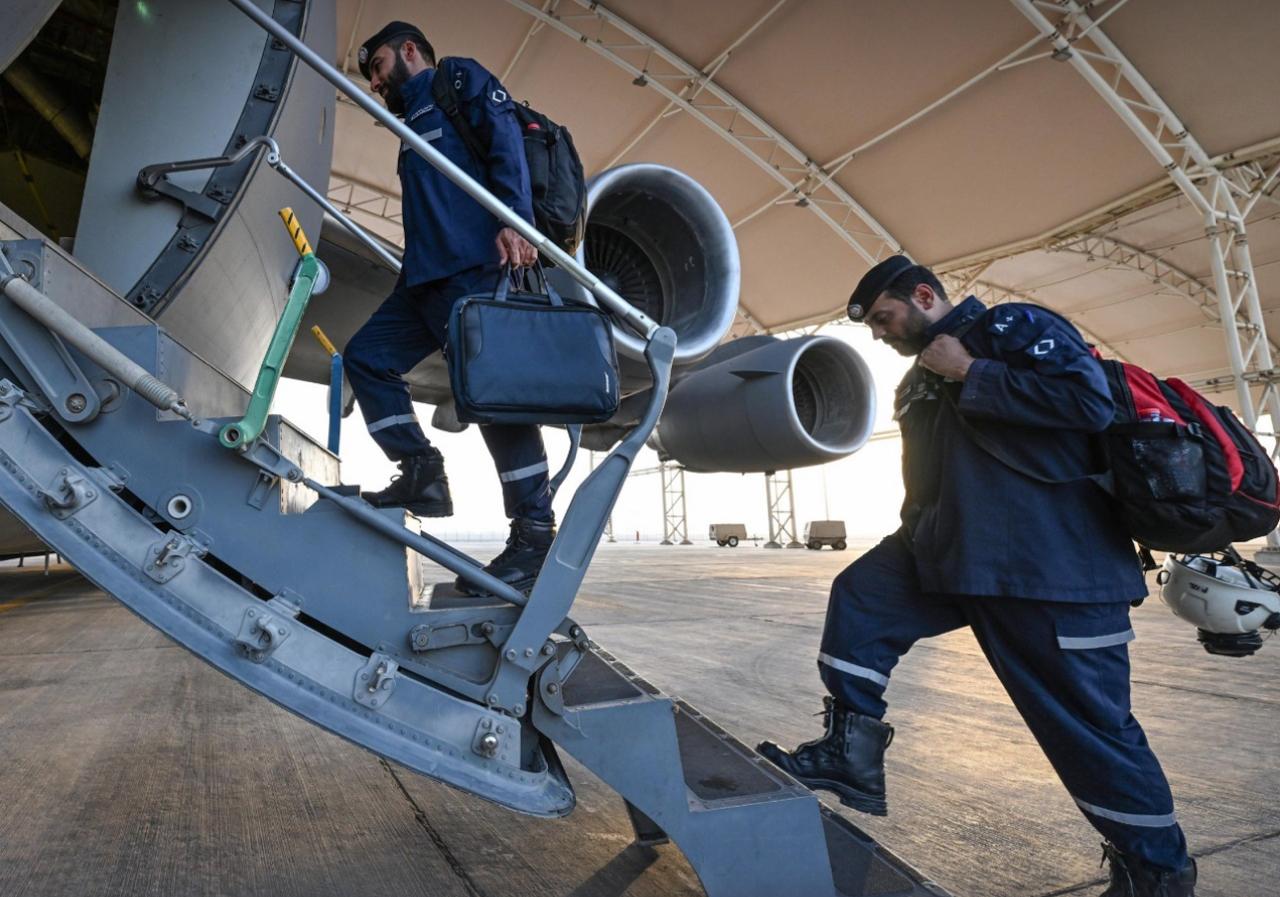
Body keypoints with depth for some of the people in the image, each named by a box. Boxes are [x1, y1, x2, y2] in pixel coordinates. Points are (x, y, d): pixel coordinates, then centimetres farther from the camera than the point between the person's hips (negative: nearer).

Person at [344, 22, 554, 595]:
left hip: (472, 266, -10)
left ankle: (535, 532, -15)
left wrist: (514, 218, -22)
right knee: (366, 355, 5)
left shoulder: (457, 78, 12)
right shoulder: (416, 122, 35)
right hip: (426, 277, 10)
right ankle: (421, 473, 2)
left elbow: (504, 136, -7)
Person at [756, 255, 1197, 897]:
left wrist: (969, 374, -15)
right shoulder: (920, 381, 19)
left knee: (1087, 724, 1)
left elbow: (1089, 398, -21)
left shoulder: (1010, 327, -5)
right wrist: (917, 536, 17)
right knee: (860, 598, 2)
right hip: (953, 553, 8)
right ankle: (851, 755, 10)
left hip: (1051, 563, -8)